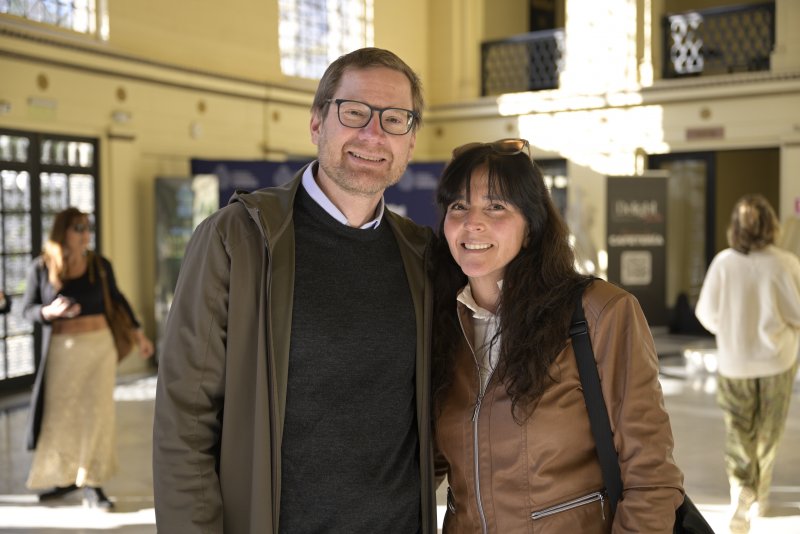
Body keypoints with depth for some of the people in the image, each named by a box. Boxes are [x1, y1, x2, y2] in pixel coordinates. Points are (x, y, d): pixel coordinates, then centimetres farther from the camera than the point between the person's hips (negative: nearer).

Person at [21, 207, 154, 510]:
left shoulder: (100, 265, -1)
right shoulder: (41, 268, -5)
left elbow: (117, 299, 13)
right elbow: (28, 310, 0)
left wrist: (138, 333, 11)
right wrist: (50, 312, -22)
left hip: (98, 346, 1)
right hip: (61, 349, 0)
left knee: (96, 415, 1)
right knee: (59, 415, 6)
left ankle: (92, 485, 9)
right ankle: (65, 476, 26)